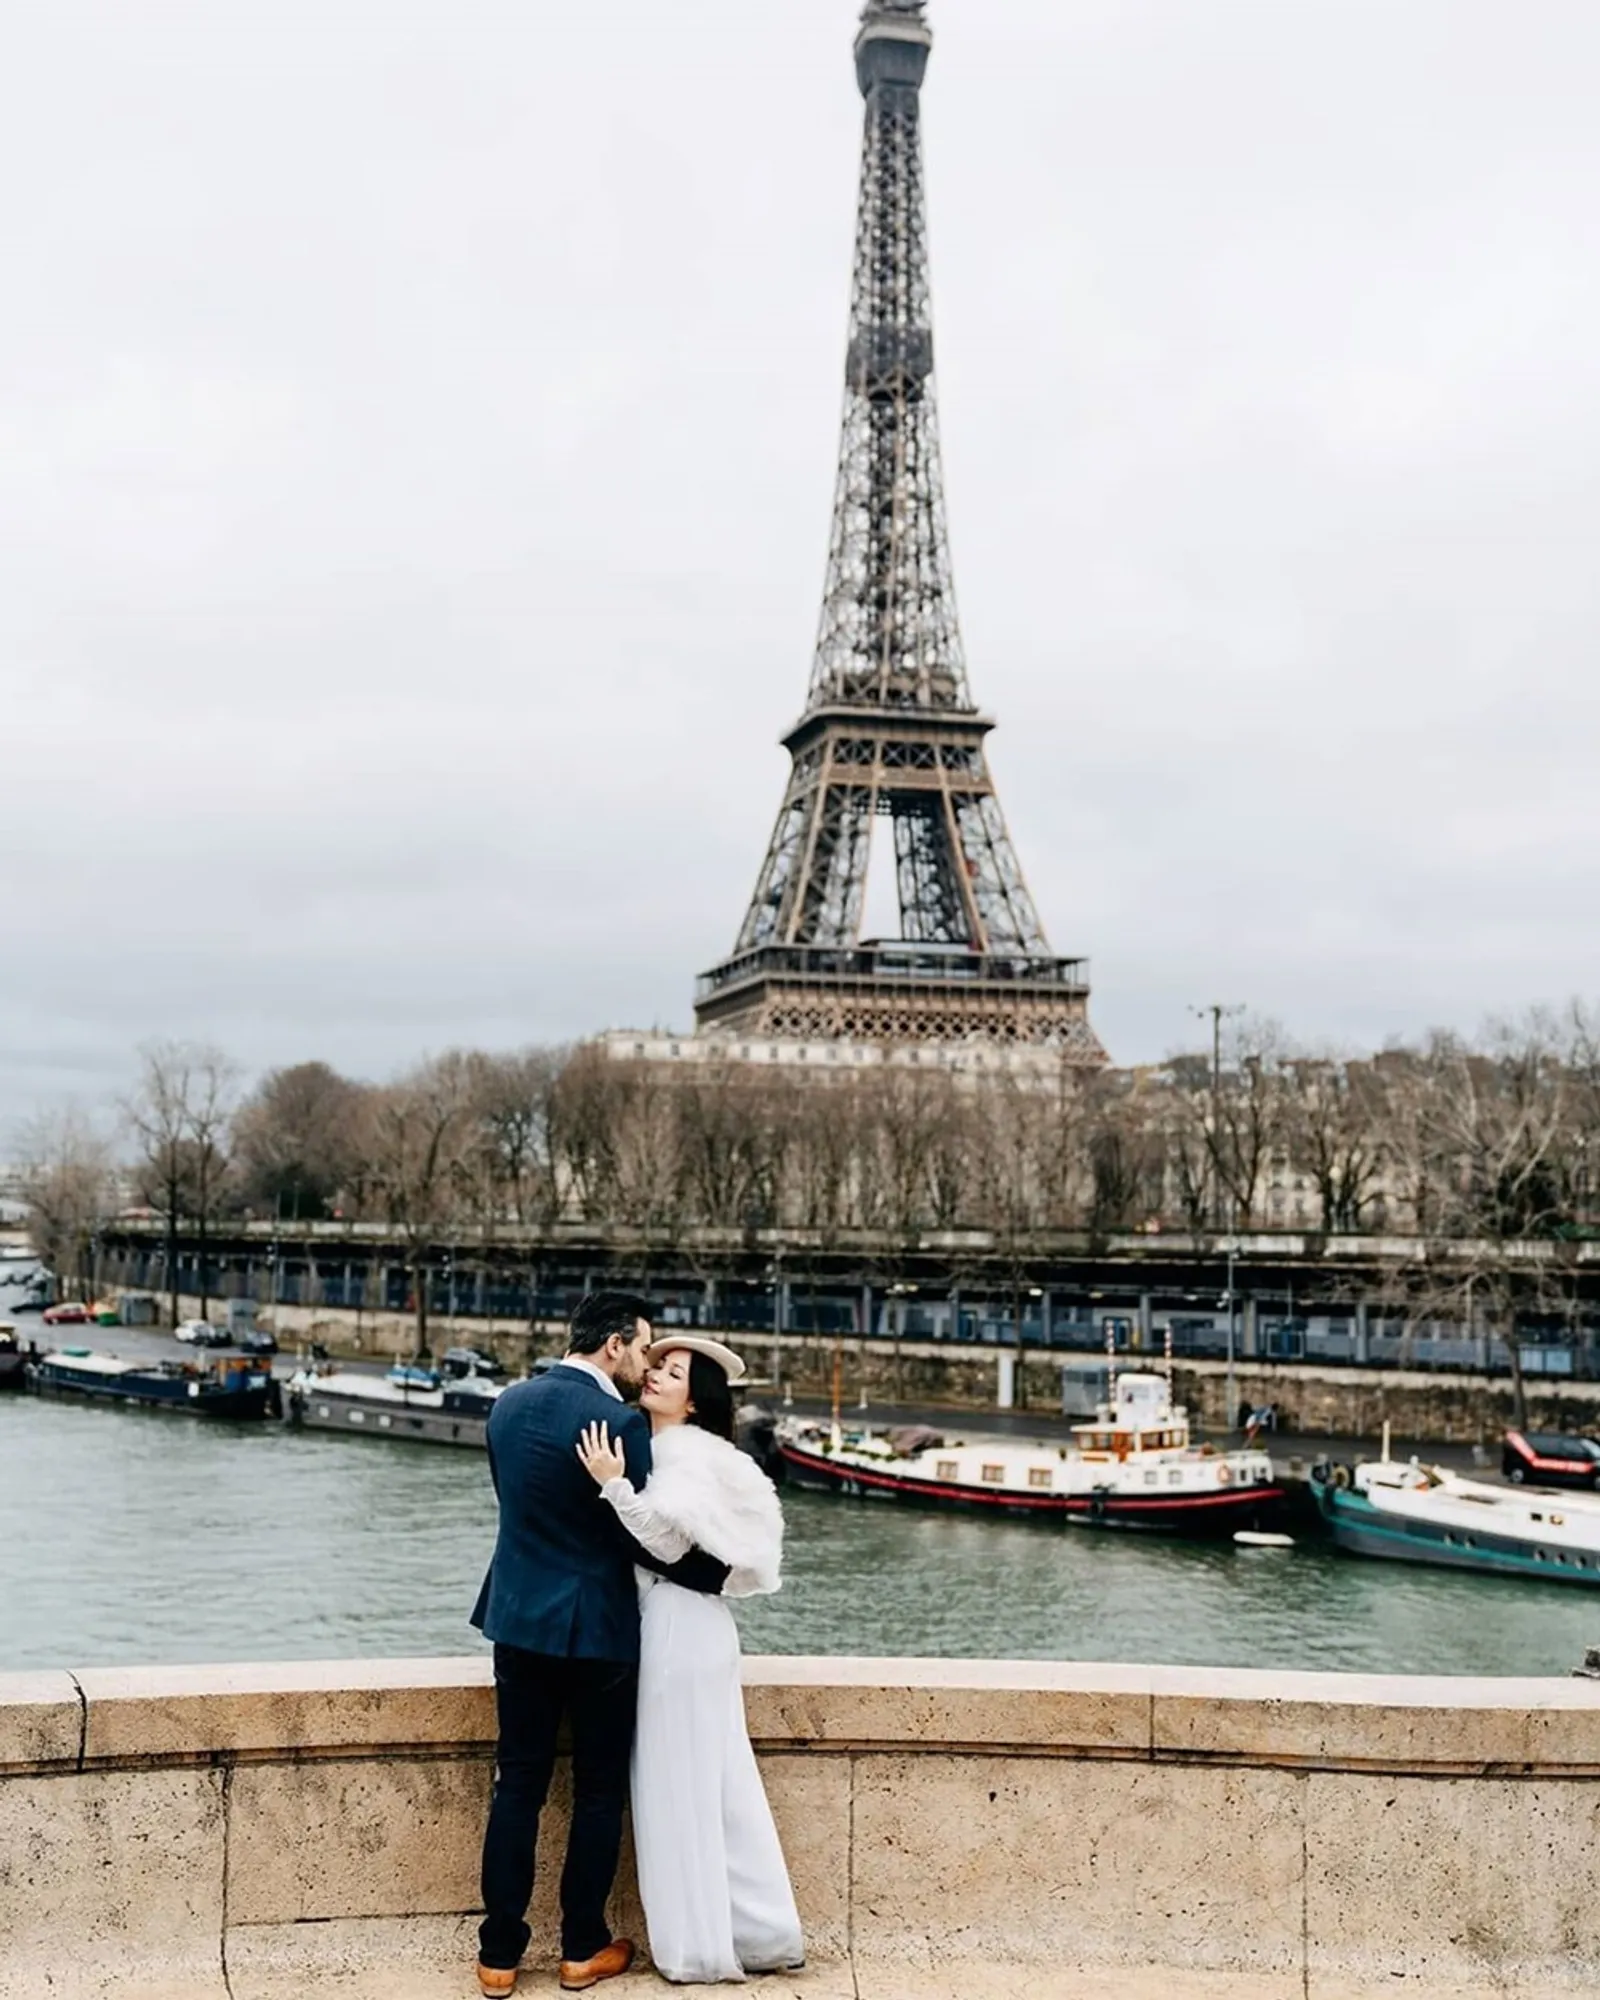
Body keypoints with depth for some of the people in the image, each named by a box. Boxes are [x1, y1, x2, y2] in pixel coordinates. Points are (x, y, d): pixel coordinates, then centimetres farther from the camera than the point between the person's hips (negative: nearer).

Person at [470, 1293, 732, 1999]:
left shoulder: (508, 1404, 4)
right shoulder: (618, 1421, -18)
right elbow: (643, 1539, -13)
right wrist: (718, 1569, -1)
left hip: (518, 1619, 6)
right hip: (595, 1629, -6)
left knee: (517, 1787, 11)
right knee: (599, 1790, 10)